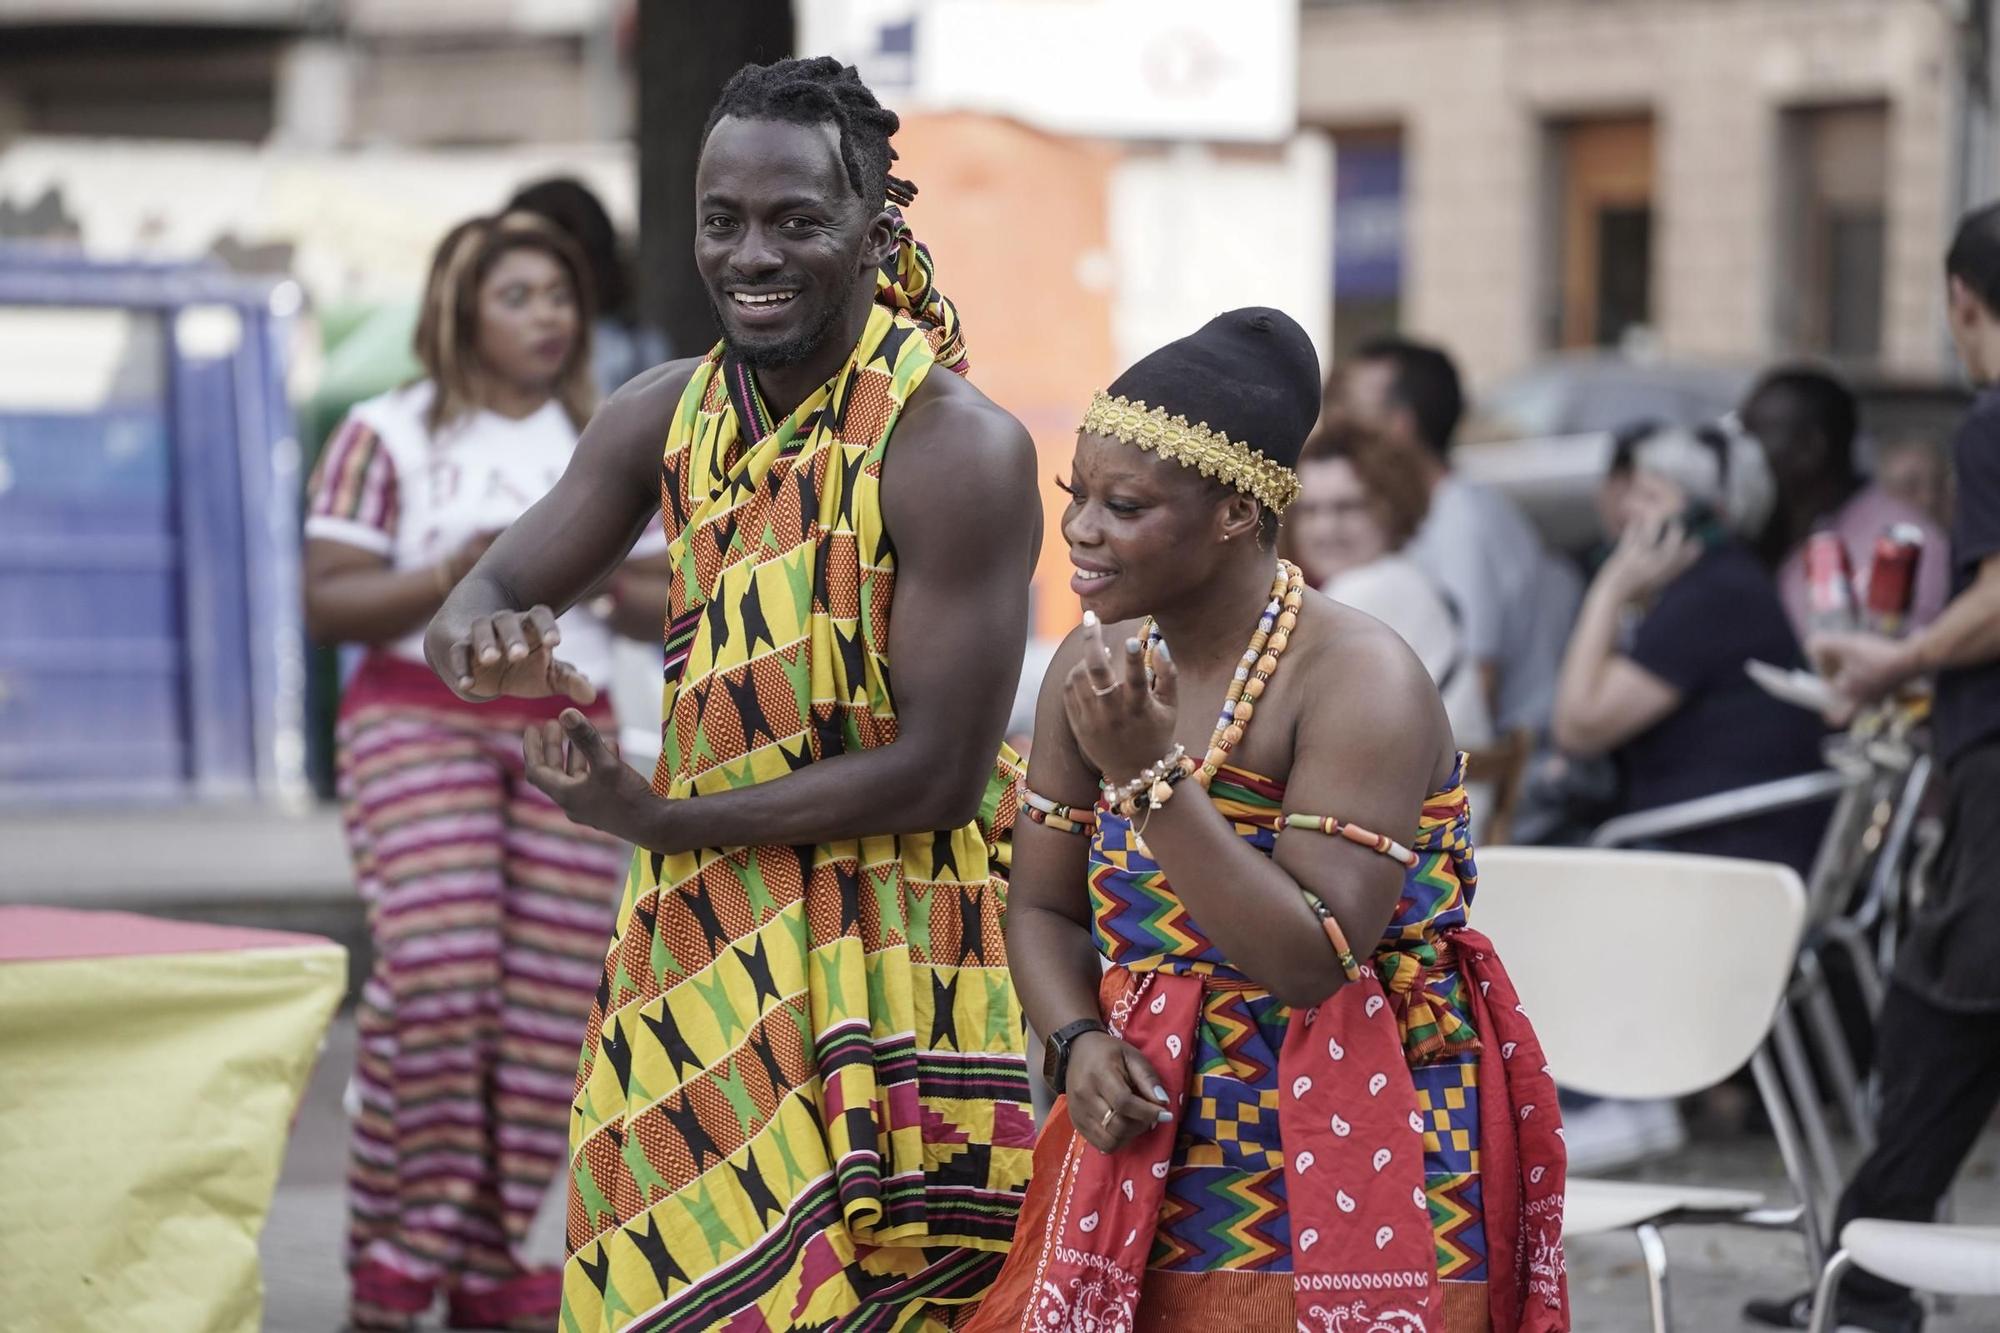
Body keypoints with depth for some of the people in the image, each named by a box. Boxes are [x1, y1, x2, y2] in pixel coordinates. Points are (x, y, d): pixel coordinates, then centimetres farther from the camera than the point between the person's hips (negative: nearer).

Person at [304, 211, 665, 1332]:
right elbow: (329, 605, -4)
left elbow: (661, 608, 15)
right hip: (419, 721, -4)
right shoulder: (390, 437, 1)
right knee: (436, 972, -19)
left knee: (552, 994, -2)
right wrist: (453, 576, -19)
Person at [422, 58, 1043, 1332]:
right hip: (692, 941, 6)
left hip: (881, 961, -6)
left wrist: (653, 817, -15)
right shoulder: (670, 413, 4)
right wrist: (490, 646, -17)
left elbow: (939, 774, -17)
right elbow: (489, 593, 10)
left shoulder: (956, 448, -17)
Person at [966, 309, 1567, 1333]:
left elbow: (1311, 962, -23)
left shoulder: (1358, 682, -17)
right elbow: (1043, 908, 11)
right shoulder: (1095, 667, 3)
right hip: (1156, 1160, 6)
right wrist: (1078, 1046, -9)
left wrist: (1151, 773, -27)